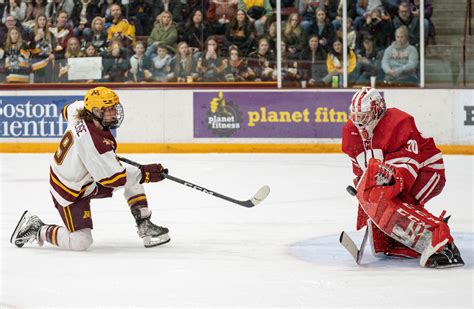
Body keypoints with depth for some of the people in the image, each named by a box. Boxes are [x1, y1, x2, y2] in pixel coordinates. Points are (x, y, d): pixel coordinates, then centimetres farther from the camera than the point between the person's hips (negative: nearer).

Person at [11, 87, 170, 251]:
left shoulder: (78, 111, -12)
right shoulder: (94, 143, -35)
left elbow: (68, 109, 15)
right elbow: (111, 178, -30)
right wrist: (145, 173, -22)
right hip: (70, 192, -10)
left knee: (132, 174, 0)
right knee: (80, 242, -9)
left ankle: (144, 225, 4)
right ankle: (37, 230, 12)